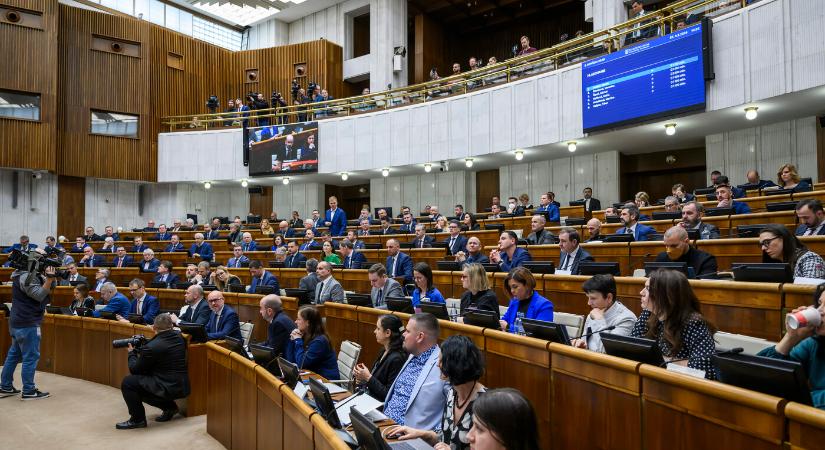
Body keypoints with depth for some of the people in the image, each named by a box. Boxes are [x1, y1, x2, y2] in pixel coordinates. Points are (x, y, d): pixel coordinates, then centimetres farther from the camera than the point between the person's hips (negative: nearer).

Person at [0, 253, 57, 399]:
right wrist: (49, 277, -29)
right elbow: (39, 295, -22)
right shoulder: (26, 276, -17)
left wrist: (50, 276, -7)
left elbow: (52, 285, 10)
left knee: (14, 354, 16)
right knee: (31, 357, -5)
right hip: (28, 324, -10)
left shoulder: (32, 274, 12)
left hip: (18, 322, 10)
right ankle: (28, 391, 0)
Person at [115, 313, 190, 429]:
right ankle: (169, 407, 23)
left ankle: (138, 419, 7)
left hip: (168, 388, -8)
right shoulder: (179, 337, 1)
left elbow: (134, 370, -5)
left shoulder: (151, 347, -19)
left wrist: (132, 353, 12)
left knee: (127, 383, -2)